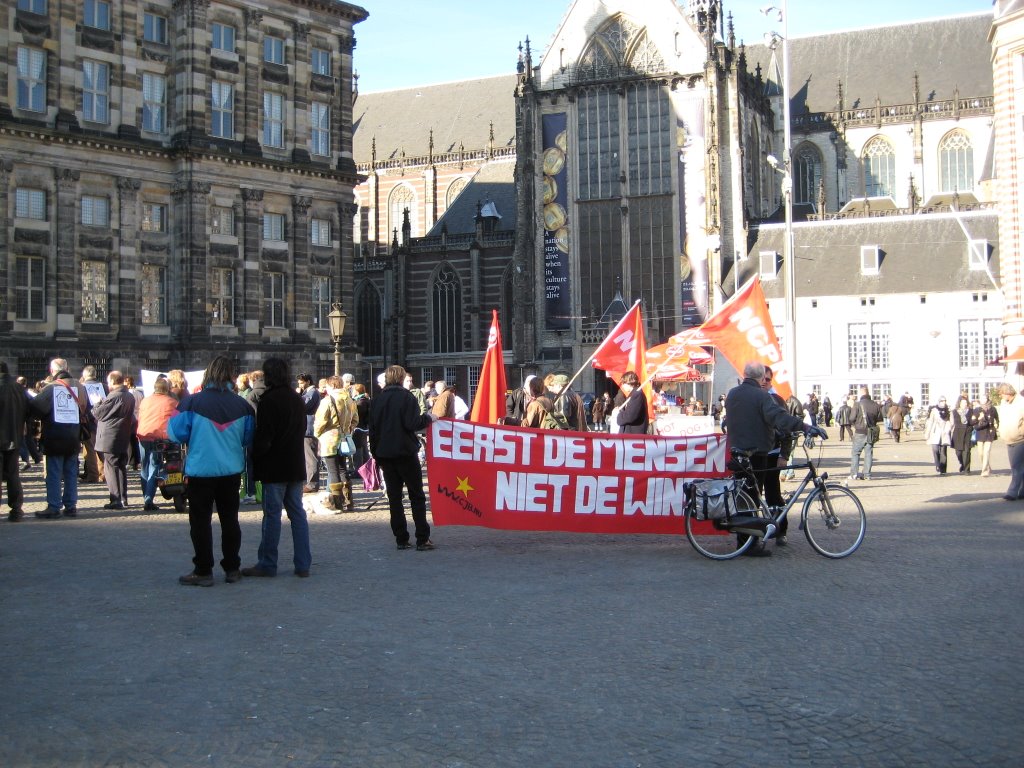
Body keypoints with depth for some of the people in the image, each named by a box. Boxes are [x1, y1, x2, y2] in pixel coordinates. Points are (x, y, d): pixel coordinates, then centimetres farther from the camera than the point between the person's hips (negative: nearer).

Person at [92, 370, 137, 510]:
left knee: (111, 468, -3)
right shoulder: (130, 396, 10)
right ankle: (123, 499, 16)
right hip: (125, 440, 8)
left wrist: (98, 402, 6)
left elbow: (98, 413, -13)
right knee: (122, 468, 13)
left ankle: (116, 500, -5)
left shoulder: (113, 397, -18)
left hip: (110, 439, -8)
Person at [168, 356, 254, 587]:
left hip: (201, 471, -3)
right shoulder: (241, 405, -3)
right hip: (232, 470, 3)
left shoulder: (192, 402, -12)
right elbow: (249, 439, 6)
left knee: (201, 521, 6)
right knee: (229, 519, 13)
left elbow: (176, 433, -8)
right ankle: (232, 568, 19)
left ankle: (203, 571, 7)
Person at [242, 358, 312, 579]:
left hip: (274, 467, -7)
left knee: (272, 513, -1)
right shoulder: (298, 399, 10)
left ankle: (267, 564, 5)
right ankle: (303, 564, 9)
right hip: (296, 466, 7)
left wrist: (255, 459, -5)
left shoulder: (269, 401, -14)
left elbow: (263, 436, -16)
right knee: (297, 513, 9)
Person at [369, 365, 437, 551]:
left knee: (394, 497, 8)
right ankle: (422, 540, -2)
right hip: (405, 452, -4)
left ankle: (401, 539, 6)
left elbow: (373, 430, 8)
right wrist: (429, 418, 0)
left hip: (385, 455, 4)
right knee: (417, 495, 2)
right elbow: (413, 423, -17)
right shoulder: (406, 396, -9)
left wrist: (376, 454, 15)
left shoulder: (376, 400, 7)